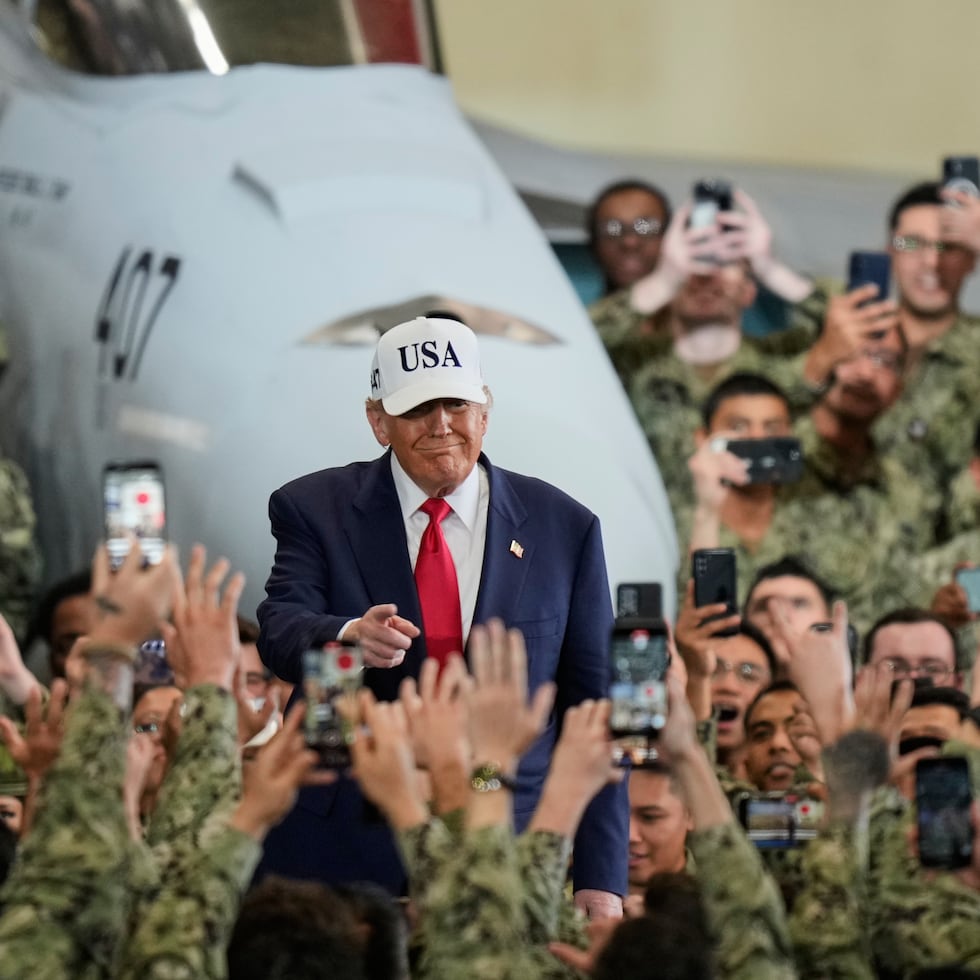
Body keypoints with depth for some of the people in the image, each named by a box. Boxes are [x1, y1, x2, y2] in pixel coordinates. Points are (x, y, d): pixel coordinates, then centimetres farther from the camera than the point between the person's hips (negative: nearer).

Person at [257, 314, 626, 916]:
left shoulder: (564, 529, 6)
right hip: (345, 854, 0)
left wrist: (601, 879, -1)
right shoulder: (315, 509, 5)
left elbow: (592, 708, 6)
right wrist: (349, 639, -36)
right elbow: (281, 629, -11)